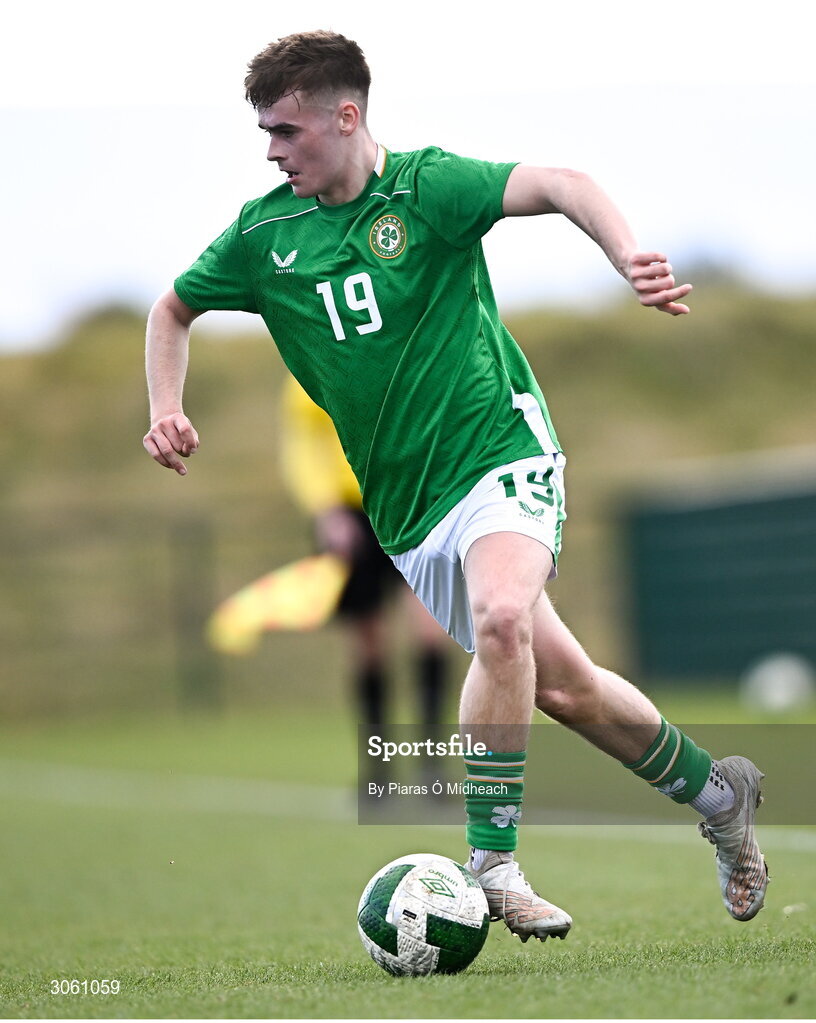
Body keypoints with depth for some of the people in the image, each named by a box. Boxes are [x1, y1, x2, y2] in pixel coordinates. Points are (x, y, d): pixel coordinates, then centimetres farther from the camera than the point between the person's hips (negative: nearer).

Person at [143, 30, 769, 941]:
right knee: (560, 686, 6)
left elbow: (557, 185, -25)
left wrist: (627, 255, -43)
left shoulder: (426, 186, -11)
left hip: (499, 447, -5)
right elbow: (173, 310, 19)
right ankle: (715, 790, 30)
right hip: (404, 505, 5)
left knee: (502, 619, -33)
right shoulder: (265, 234, 3)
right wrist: (167, 411, 3)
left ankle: (491, 863, -24)